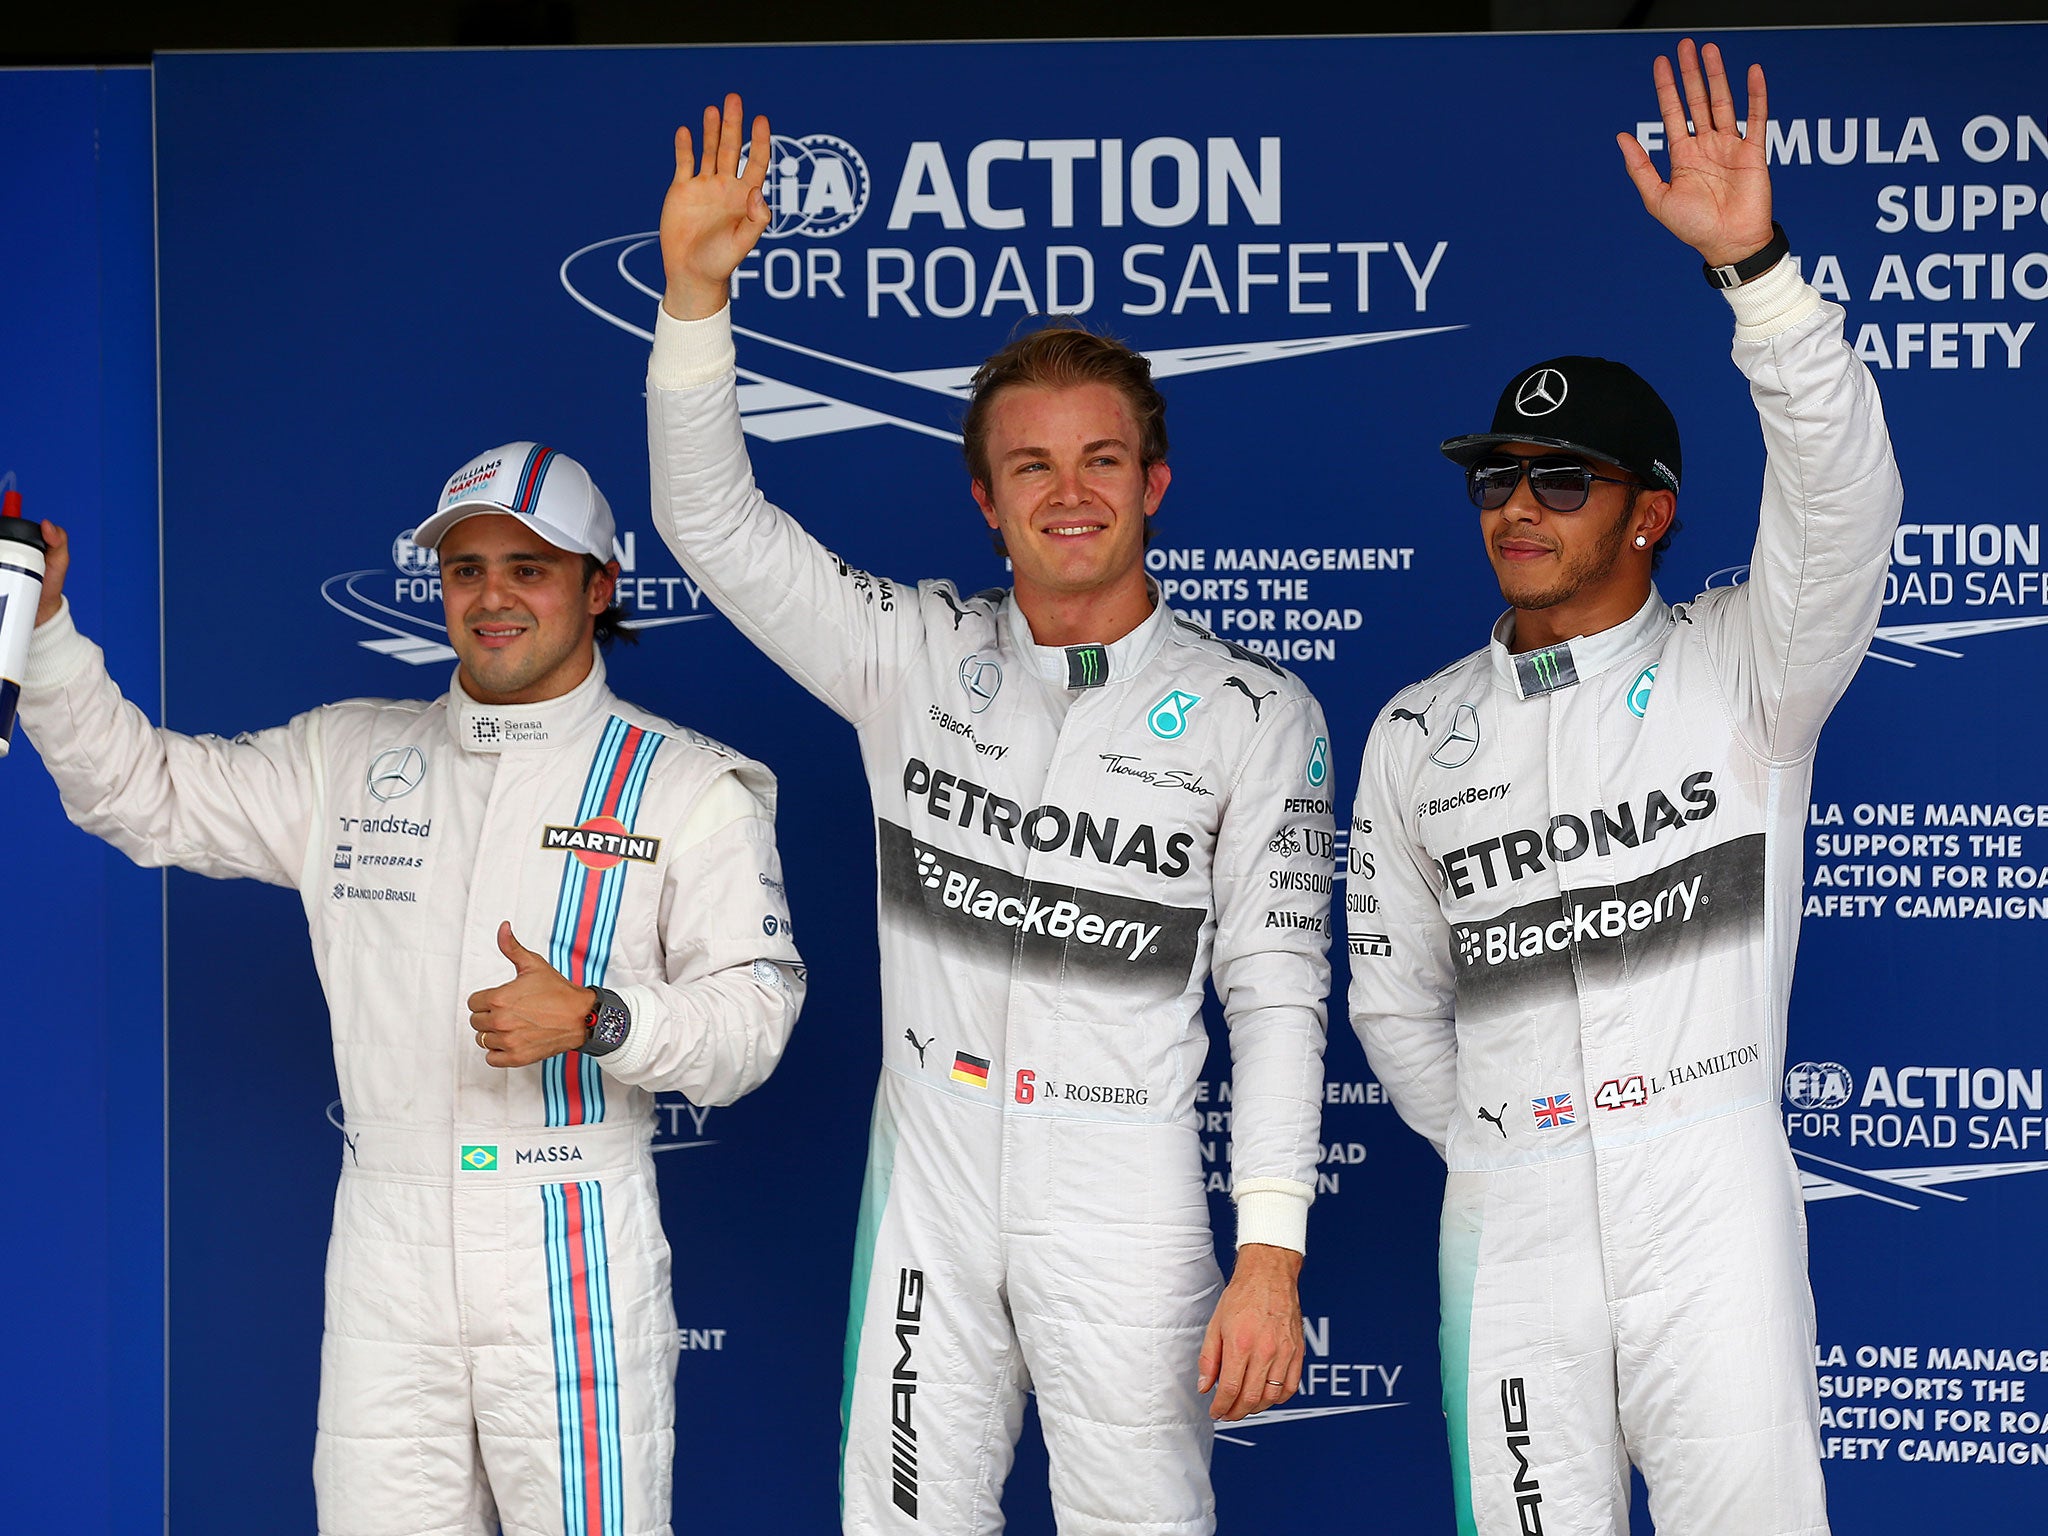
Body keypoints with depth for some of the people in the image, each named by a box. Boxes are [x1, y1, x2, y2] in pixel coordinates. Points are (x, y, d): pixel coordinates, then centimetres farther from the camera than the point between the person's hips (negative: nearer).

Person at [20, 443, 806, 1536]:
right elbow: (141, 795, 14)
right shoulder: (347, 759, 12)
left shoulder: (686, 784, 1)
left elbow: (754, 1015, -4)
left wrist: (594, 1022, -20)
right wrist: (41, 631, 3)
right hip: (385, 1251, 3)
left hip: (576, 1261, -3)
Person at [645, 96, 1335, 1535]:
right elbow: (714, 524, -3)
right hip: (928, 1189, 3)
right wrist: (694, 292, -16)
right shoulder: (917, 654, 4)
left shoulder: (1252, 711, -2)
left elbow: (1278, 989, -4)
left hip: (1123, 1211, -2)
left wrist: (1270, 1253, -10)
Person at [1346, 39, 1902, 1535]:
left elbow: (1842, 502, -18)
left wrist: (1753, 262, -28)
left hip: (1711, 1196, -3)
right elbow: (1394, 993, 20)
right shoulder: (1416, 736, 12)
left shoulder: (1742, 668, 1)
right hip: (1506, 1213, 3)